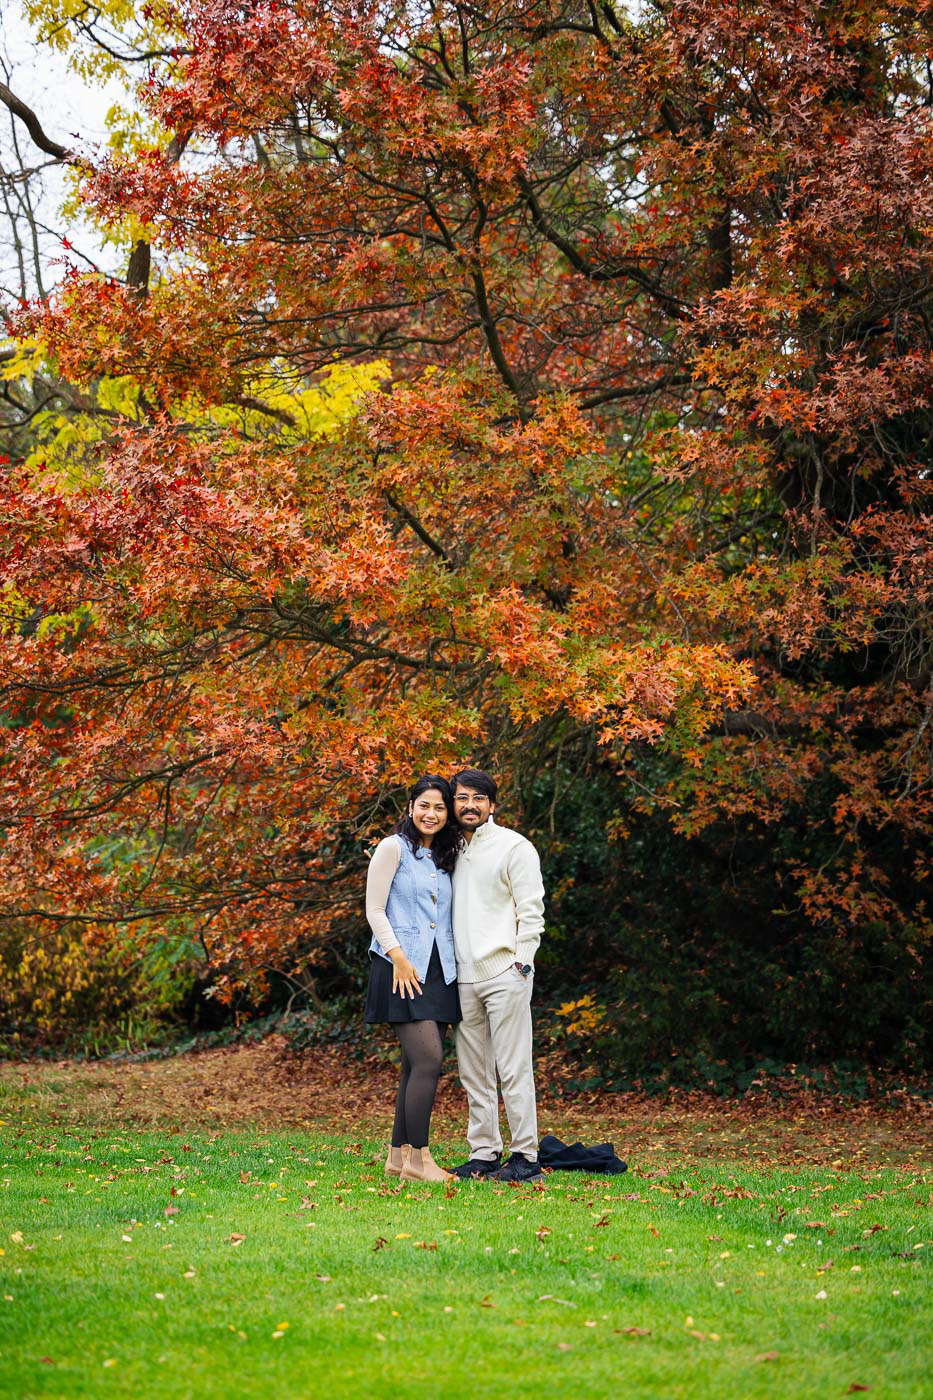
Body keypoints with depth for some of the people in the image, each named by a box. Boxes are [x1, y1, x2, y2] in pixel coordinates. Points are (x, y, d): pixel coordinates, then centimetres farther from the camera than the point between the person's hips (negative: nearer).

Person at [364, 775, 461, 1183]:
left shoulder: (443, 858, 18)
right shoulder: (394, 848, -3)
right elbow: (374, 910, -7)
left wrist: (455, 963, 10)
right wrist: (398, 957, -16)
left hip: (438, 970, 7)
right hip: (402, 967, -7)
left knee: (417, 1066, 6)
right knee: (428, 1060, -16)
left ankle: (399, 1156, 11)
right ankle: (418, 1159, -13)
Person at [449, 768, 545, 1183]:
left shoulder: (514, 847, -3)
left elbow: (531, 911, -6)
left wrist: (521, 963, -11)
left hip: (504, 973, -7)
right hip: (464, 977, 7)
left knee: (513, 1068, -7)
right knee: (473, 1071, 8)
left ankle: (526, 1156, -4)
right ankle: (484, 1152, 14)